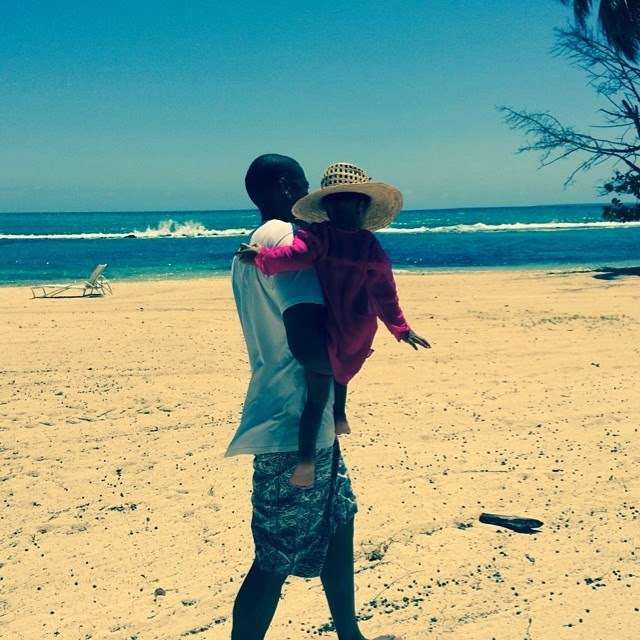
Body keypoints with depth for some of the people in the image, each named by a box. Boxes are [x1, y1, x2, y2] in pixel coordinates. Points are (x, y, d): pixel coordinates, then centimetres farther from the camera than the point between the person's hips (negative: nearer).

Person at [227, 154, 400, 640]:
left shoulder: (252, 248, 14)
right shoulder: (289, 238, -16)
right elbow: (305, 335, -27)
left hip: (304, 416, 11)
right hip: (295, 421, -11)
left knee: (340, 523, 23)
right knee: (278, 559, -1)